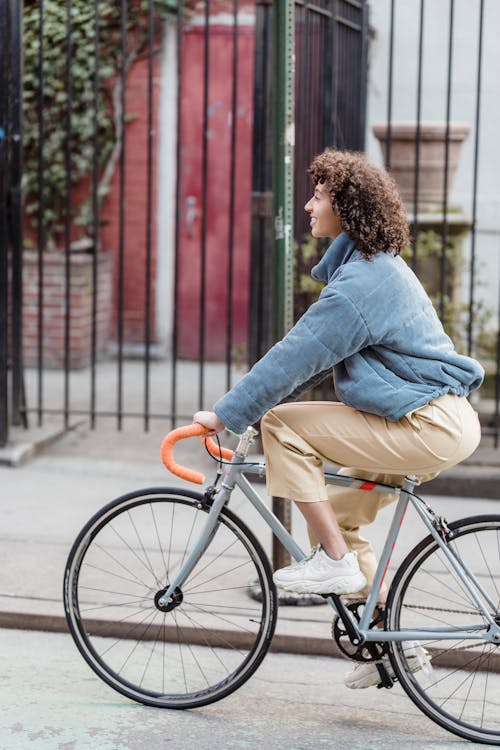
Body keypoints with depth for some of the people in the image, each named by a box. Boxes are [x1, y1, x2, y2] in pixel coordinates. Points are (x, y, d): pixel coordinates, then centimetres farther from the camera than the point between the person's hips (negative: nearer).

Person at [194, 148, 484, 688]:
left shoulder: (361, 282, -17)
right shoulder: (374, 265, 17)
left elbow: (296, 355, -19)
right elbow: (308, 351, 21)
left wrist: (226, 415, -12)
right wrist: (249, 403, 18)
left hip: (431, 426, -10)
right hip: (443, 421, 10)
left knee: (284, 426, -11)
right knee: (333, 511, 16)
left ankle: (334, 560, -5)